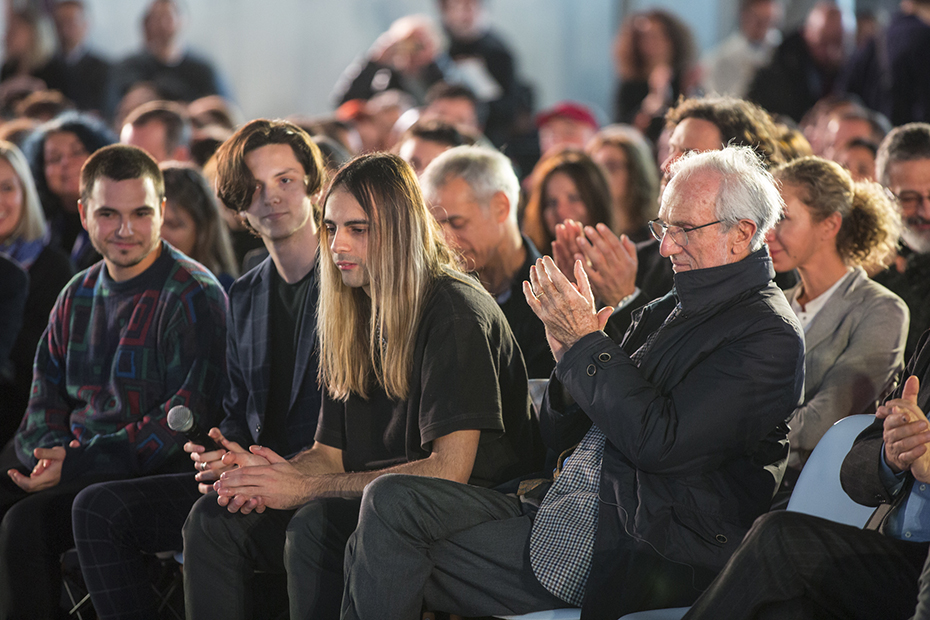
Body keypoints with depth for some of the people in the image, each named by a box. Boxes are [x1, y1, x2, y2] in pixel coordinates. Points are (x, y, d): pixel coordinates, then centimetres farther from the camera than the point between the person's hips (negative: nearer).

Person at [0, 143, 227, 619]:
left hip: (151, 473, -7)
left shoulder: (194, 297, -7)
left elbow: (184, 419, -14)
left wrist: (75, 464, -20)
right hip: (68, 457, 7)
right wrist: (50, 450, -7)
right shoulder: (78, 295, 15)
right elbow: (46, 396, 19)